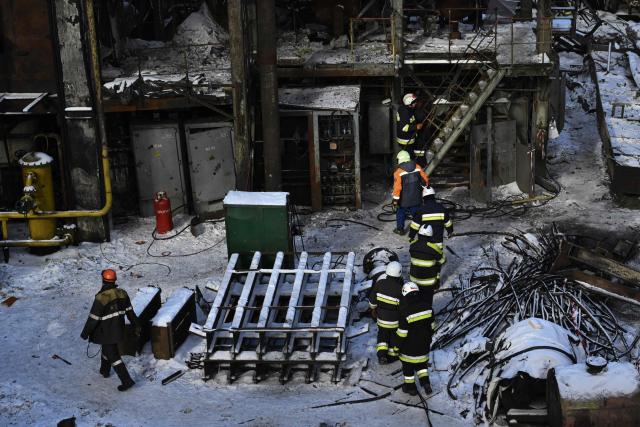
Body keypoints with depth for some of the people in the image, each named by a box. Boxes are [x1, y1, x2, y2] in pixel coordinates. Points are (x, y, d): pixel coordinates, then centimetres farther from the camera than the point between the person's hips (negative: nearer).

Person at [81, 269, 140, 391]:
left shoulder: (101, 298, -27)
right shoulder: (122, 293, -7)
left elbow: (93, 318, -21)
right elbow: (130, 311, 3)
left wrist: (85, 333, -9)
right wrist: (136, 325, 14)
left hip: (106, 332, -7)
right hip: (119, 329, 7)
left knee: (113, 355, 2)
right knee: (107, 348, 29)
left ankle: (127, 381, 0)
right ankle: (105, 371, 48)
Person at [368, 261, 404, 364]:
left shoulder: (380, 283, -16)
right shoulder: (400, 289, -27)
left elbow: (372, 299, -4)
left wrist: (373, 308, 15)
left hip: (381, 316, 3)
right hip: (395, 320, -3)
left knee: (382, 334, 24)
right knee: (394, 336, 20)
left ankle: (381, 353, 14)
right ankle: (392, 355, 36)